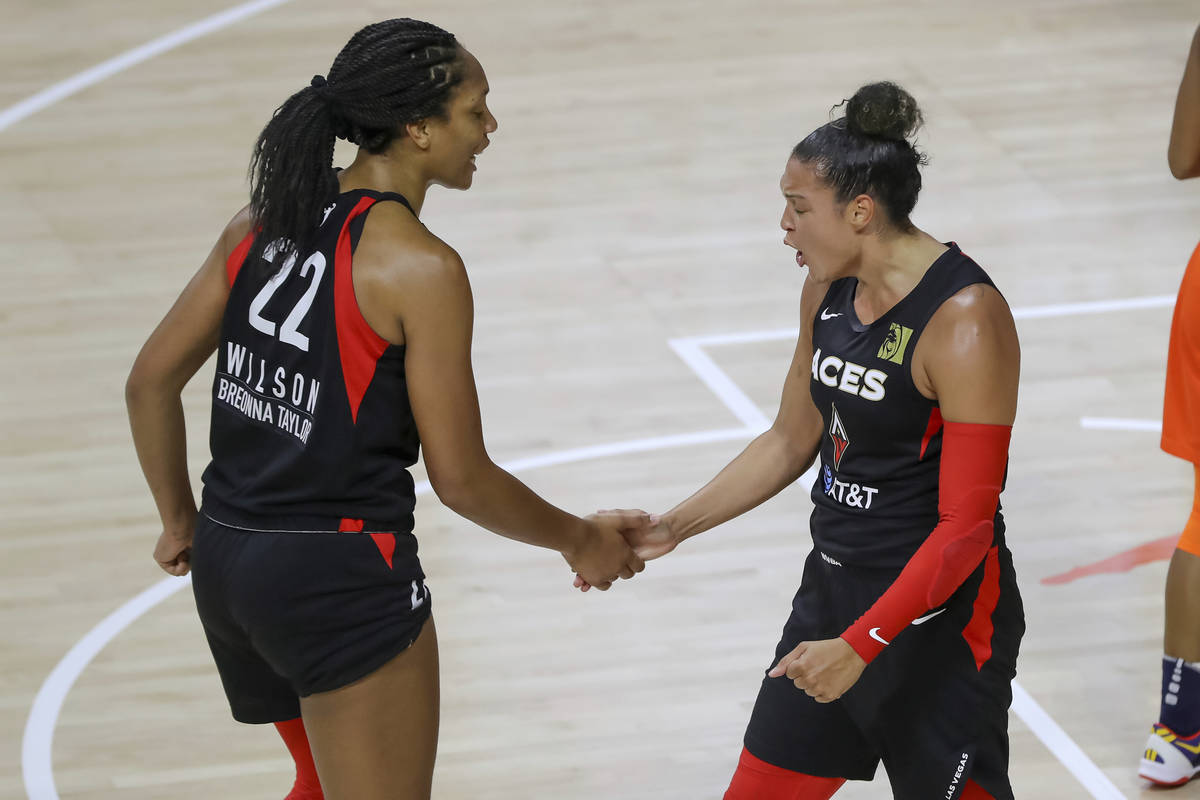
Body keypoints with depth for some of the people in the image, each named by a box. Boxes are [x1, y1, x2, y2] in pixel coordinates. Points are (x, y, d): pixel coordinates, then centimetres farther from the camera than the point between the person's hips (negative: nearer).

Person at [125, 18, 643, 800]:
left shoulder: (264, 223, 5)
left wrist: (181, 521, 22)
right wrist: (579, 540, 3)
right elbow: (460, 477, -13)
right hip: (342, 581, -8)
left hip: (227, 561, 8)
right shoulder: (421, 267, -15)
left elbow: (151, 381, 10)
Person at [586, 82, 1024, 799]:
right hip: (835, 585, 8)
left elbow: (966, 525, -22)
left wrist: (861, 645, -24)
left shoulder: (964, 321, -22)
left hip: (938, 615, -8)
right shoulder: (829, 290, 3)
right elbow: (792, 442, 17)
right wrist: (670, 530, 10)